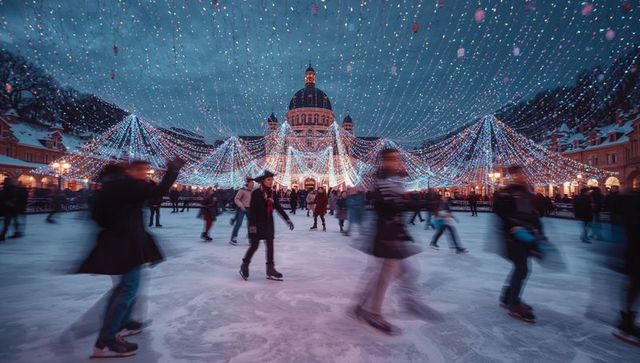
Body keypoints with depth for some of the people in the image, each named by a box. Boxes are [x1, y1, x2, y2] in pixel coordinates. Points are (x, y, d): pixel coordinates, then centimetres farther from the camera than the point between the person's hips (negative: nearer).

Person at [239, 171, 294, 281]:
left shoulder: (272, 193, 4)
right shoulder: (256, 193, -13)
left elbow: (278, 207, 7)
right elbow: (252, 210, -16)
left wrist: (287, 219, 3)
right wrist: (252, 224, -23)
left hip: (268, 223, 6)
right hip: (257, 223, -5)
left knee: (270, 245, 5)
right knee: (254, 246, 2)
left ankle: (270, 269, 13)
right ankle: (244, 265, 26)